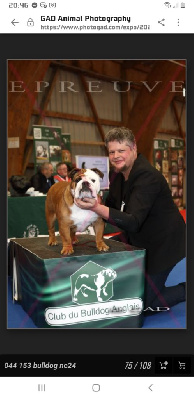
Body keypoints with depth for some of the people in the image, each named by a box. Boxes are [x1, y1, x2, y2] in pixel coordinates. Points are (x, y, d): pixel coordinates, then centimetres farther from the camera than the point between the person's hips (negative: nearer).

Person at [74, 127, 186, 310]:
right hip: (139, 241, 8)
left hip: (162, 243, -8)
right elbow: (111, 206, 12)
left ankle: (186, 289, 19)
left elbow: (133, 222, -35)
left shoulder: (147, 176, -27)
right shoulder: (117, 176, 0)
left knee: (147, 302, -1)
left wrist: (97, 207, -48)